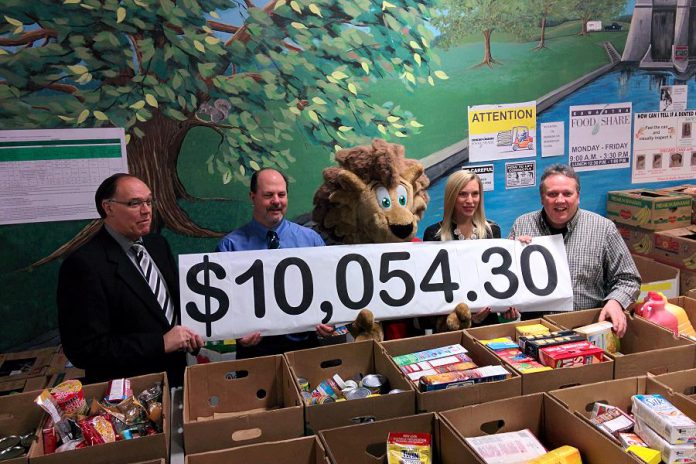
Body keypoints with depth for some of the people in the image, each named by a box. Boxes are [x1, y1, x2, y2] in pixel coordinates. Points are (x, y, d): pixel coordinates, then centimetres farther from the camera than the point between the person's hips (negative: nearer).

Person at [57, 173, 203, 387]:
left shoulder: (158, 244, 7)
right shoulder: (84, 264, -14)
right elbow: (86, 349, -16)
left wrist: (190, 334, -1)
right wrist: (161, 343, -18)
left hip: (177, 375, 6)